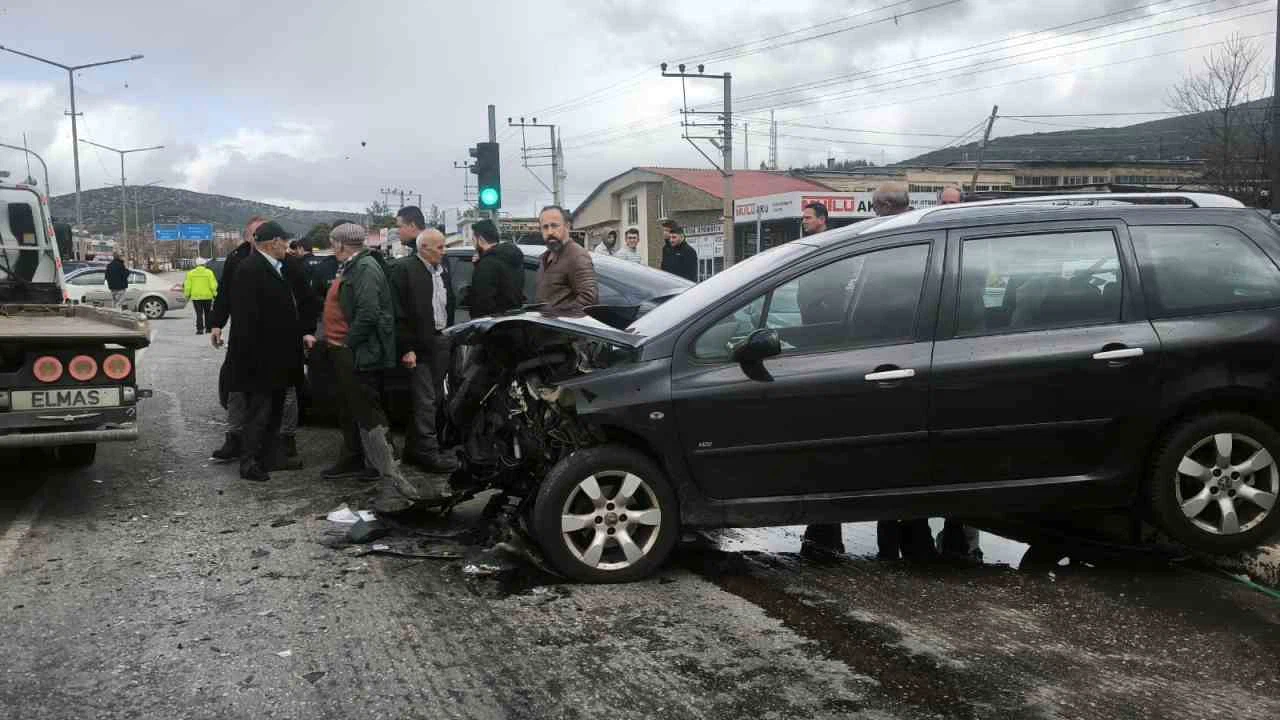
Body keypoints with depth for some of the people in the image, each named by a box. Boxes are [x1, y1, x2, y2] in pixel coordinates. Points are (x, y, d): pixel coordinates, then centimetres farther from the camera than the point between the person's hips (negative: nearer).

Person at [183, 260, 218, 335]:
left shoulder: (190, 273, 1)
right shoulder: (209, 272, -3)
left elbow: (188, 286, -1)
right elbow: (213, 285, -7)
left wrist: (187, 295, 7)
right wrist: (215, 294, 0)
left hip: (195, 297, 0)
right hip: (207, 296, 0)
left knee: (199, 313, 1)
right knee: (207, 313, 15)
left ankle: (200, 329, -7)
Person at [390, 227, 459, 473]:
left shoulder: (443, 269, 12)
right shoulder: (405, 269, -10)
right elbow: (399, 313, -13)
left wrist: (449, 337, 11)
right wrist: (406, 348, -16)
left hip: (441, 342, 8)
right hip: (419, 345, -8)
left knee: (434, 398, 11)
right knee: (425, 400, -5)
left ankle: (414, 449, 21)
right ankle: (429, 453, -1)